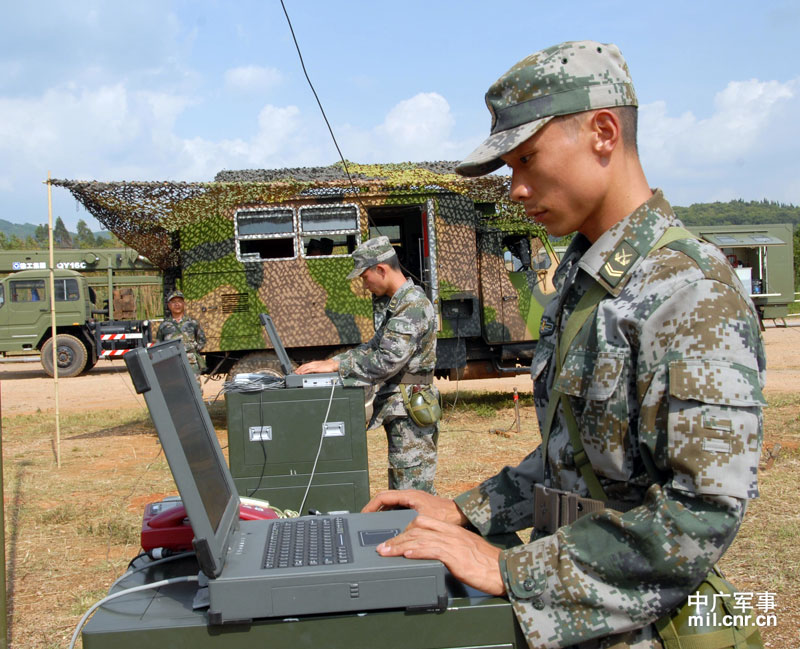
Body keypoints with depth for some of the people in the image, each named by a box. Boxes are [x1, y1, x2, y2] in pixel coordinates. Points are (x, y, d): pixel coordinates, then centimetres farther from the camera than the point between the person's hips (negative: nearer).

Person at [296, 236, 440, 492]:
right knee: (398, 485, 16)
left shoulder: (413, 306, -20)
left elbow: (387, 362, -25)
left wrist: (336, 365, -19)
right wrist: (335, 360, 5)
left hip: (411, 410, -10)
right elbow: (376, 346, 17)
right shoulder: (392, 303, 12)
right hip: (398, 407, 10)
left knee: (413, 490, -5)